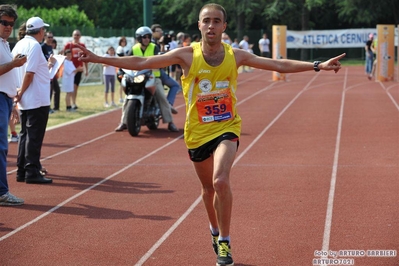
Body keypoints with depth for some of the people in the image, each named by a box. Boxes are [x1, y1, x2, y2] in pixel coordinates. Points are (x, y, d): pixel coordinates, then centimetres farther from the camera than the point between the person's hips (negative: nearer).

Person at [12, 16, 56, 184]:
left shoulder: (19, 45, 13)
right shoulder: (34, 46, -14)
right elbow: (29, 73, -21)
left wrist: (47, 66, 23)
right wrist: (21, 93, -15)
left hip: (24, 101, 9)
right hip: (37, 99, -9)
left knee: (25, 135, 13)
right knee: (34, 136, -6)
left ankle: (22, 171, 15)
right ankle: (32, 173, -5)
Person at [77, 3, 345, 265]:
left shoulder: (235, 55, -5)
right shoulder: (187, 55, -8)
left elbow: (278, 65, -2)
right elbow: (141, 62, -10)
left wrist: (317, 65, -8)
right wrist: (98, 59, -17)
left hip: (227, 128, -1)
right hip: (198, 132, 1)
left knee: (221, 180, -24)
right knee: (209, 187, 17)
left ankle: (224, 244, -9)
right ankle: (216, 230, 46)